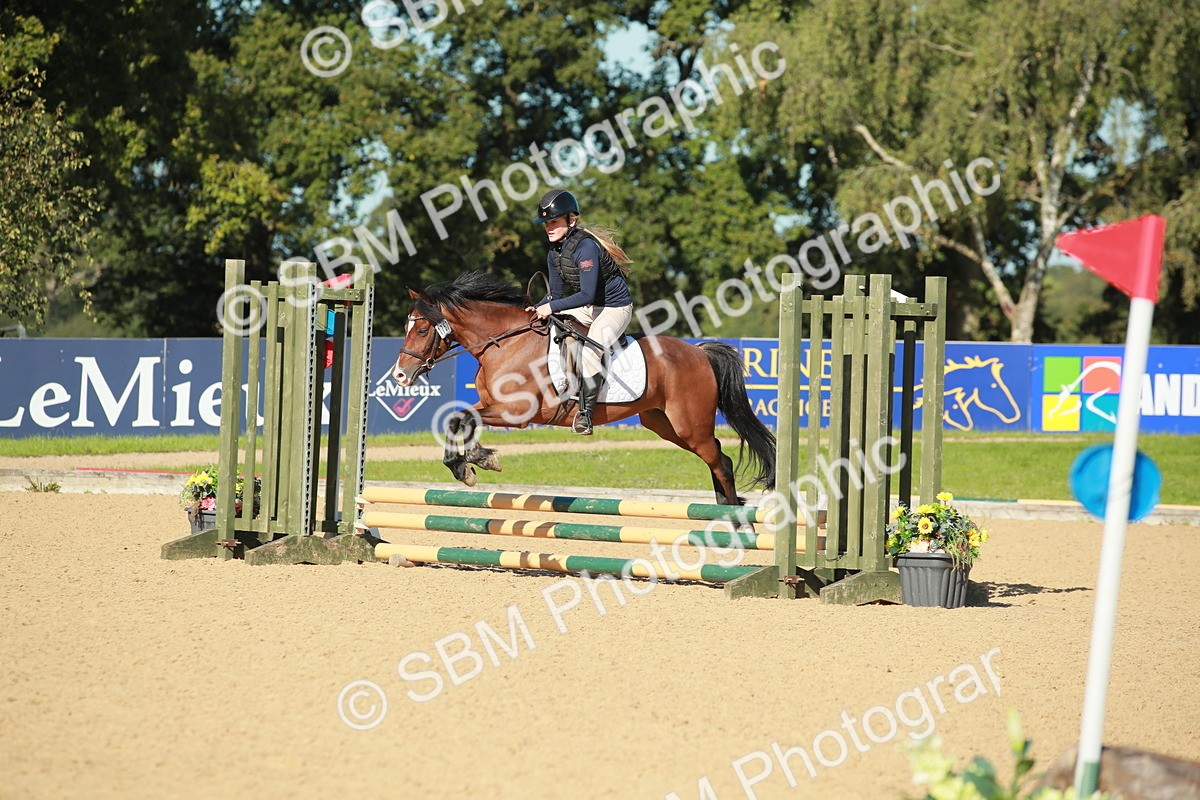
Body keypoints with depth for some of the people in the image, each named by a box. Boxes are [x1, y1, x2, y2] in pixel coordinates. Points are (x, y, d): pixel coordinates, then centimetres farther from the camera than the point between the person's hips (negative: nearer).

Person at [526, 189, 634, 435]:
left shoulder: (585, 247, -25)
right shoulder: (554, 253, 1)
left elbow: (587, 295, -29)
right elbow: (557, 294, 9)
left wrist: (551, 307, -29)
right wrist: (537, 309, -9)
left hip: (615, 307, -9)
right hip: (588, 308, 9)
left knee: (590, 351, -30)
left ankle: (586, 413, -26)